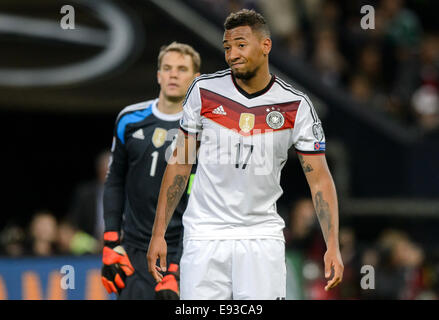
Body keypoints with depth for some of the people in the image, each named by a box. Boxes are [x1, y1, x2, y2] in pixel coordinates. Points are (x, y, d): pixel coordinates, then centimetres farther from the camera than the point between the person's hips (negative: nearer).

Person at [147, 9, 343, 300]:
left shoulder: (296, 106, -4)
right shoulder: (204, 90, -1)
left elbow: (320, 178, -3)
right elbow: (181, 163, 5)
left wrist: (333, 246, -14)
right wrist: (159, 234, 1)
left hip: (262, 236, 0)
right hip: (205, 233, 0)